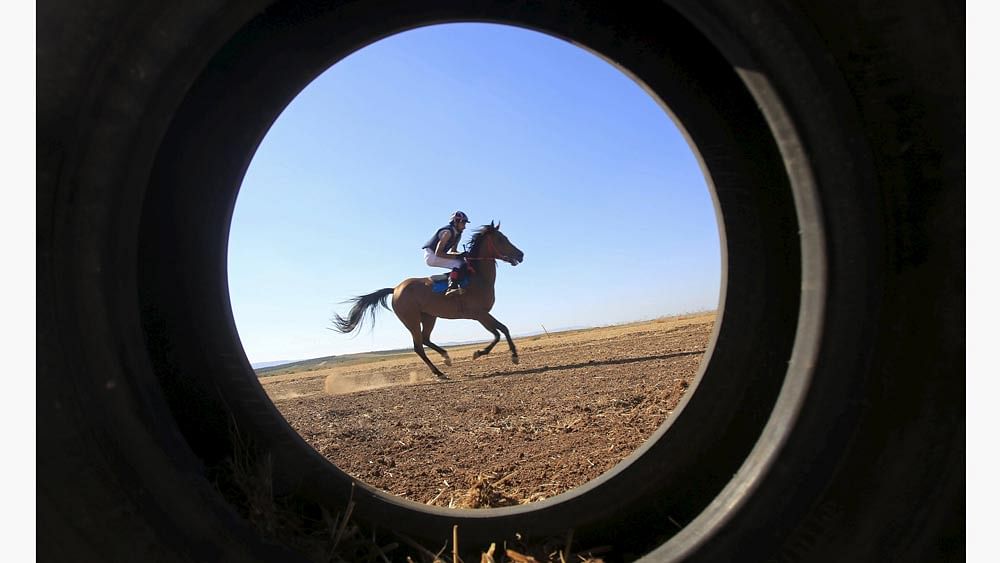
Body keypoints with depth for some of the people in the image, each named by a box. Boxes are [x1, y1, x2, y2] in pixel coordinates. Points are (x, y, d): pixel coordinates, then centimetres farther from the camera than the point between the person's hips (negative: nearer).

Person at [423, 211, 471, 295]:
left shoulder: (457, 235, 10)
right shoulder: (447, 232, -18)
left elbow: (453, 251, 18)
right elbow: (438, 253, -24)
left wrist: (461, 254, -4)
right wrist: (457, 256, -26)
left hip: (436, 256, 10)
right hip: (431, 256, -10)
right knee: (460, 264, -26)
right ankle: (451, 287, -38)